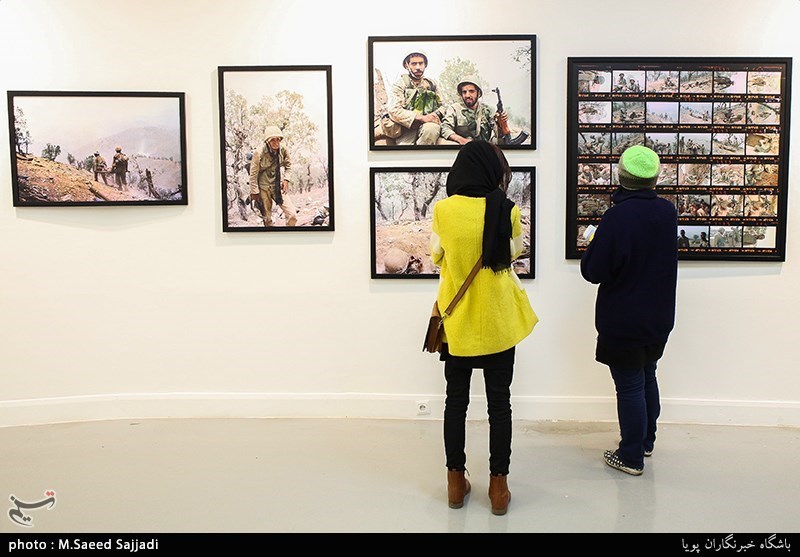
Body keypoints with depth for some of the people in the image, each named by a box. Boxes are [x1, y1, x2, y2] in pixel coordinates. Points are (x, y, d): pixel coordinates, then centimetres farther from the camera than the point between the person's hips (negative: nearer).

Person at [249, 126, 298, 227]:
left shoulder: (283, 150, -7)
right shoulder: (259, 153, -17)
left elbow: (288, 166, 12)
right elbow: (253, 173, -9)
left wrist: (286, 179, -2)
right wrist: (254, 191, -6)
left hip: (278, 187, 2)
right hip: (264, 188, -2)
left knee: (292, 215, -8)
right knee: (267, 218, 8)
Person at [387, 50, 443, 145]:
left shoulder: (431, 84, 15)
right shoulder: (400, 84, 4)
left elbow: (441, 105, 24)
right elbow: (394, 111, -10)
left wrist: (436, 114, -3)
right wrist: (421, 118, -21)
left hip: (428, 124, 3)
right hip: (407, 127, -3)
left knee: (431, 128, -34)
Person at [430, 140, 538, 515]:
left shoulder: (443, 210, -10)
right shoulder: (507, 211, -11)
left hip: (457, 320, 1)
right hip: (499, 322, 0)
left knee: (456, 400, 13)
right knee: (499, 402, 10)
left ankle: (456, 483, 23)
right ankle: (498, 486, 18)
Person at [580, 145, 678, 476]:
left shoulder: (618, 216, -24)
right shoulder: (668, 212, -1)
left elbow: (593, 271, -21)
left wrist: (589, 253, -1)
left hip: (623, 322, -7)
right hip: (659, 318, 7)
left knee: (629, 387, 3)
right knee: (647, 377, 22)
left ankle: (631, 457, 14)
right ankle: (646, 440, 37)